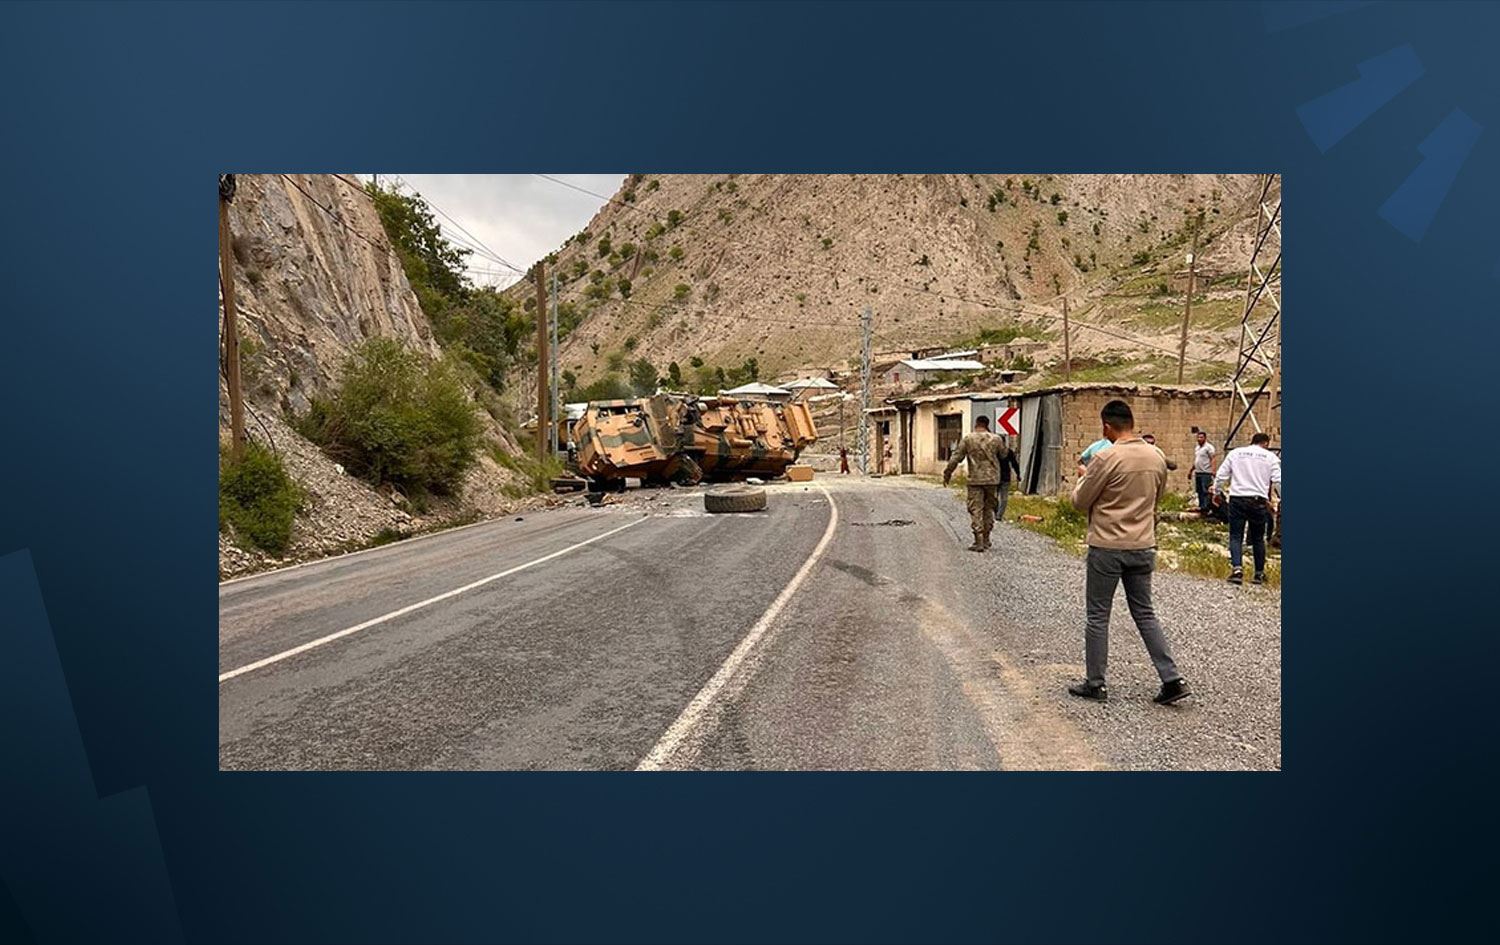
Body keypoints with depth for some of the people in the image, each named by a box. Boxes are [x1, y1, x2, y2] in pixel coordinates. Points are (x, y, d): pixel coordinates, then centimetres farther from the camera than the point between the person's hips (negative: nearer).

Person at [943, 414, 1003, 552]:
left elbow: (955, 458, -3)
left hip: (975, 480, -2)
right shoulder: (996, 439, 2)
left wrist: (947, 474, 8)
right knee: (989, 509, 14)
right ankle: (986, 540, 20)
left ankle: (979, 542, -5)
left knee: (976, 511, 0)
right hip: (992, 479, 2)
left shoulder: (967, 439, -2)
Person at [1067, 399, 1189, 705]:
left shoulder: (1106, 458, -17)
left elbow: (1080, 501, -9)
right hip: (1144, 546, 6)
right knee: (1145, 613, 16)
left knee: (1098, 616, 6)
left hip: (1107, 547, -6)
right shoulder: (1157, 456, 3)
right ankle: (1172, 680, 13)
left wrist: (1083, 477, 10)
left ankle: (1095, 684, 14)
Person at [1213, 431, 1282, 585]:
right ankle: (1259, 574, 20)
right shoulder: (1270, 457, 5)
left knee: (1235, 536, 1)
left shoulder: (1235, 453, 7)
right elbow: (1278, 480, 0)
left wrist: (1217, 492, 19)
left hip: (1237, 499, 0)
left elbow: (1221, 475, 6)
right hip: (1258, 501, 0)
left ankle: (1237, 568, -18)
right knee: (1258, 539, 12)